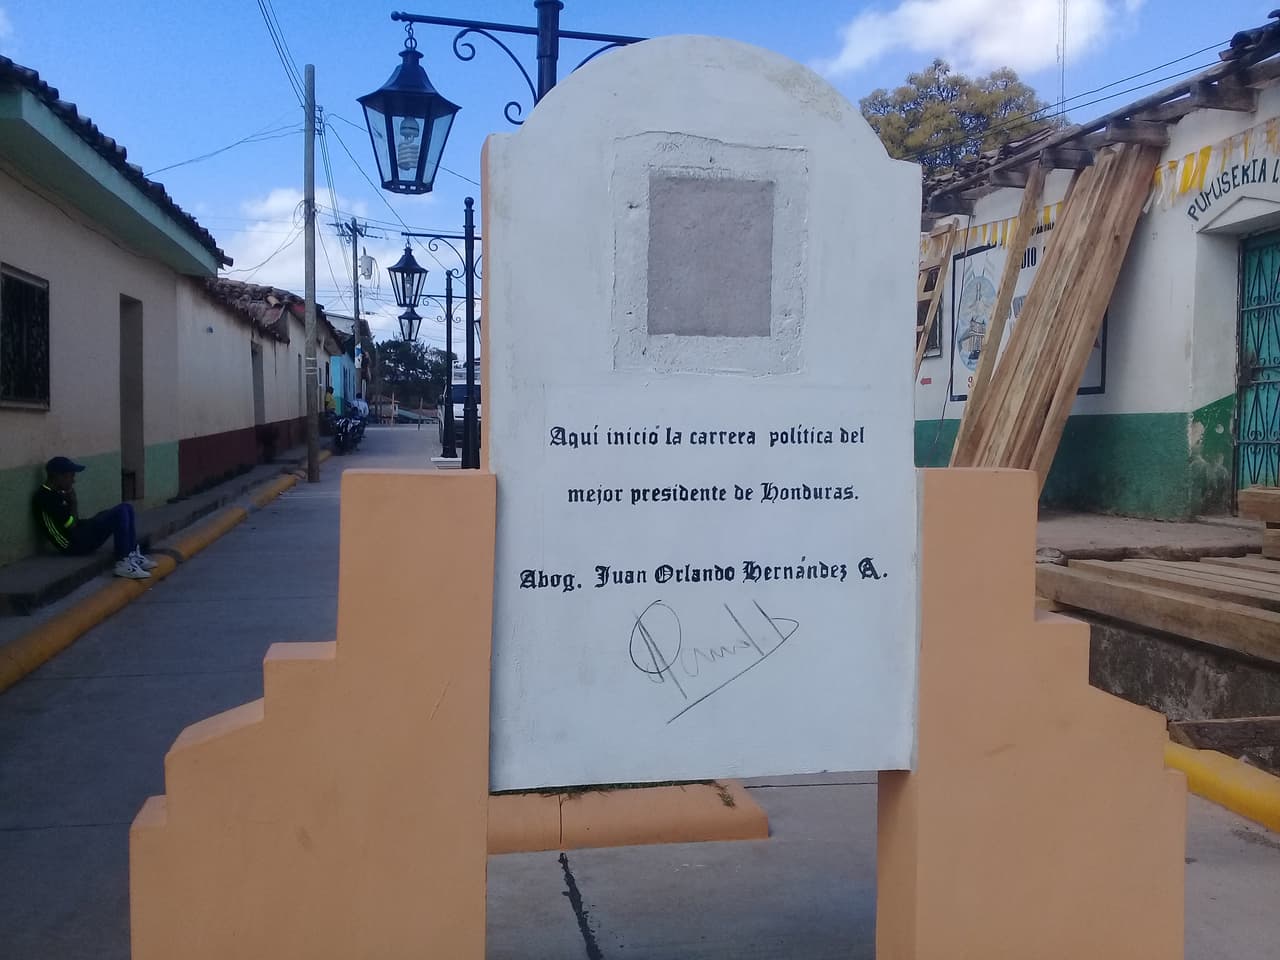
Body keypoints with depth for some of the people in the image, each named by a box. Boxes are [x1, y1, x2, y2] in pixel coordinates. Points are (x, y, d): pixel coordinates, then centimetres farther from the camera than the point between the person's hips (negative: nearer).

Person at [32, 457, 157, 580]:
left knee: (127, 508, 6)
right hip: (73, 543, -10)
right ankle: (123, 563, -20)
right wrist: (72, 500, -6)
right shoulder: (45, 497, -16)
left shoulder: (56, 493, 15)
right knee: (121, 512, -21)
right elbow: (71, 525, -18)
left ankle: (134, 556, 2)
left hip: (80, 534, 10)